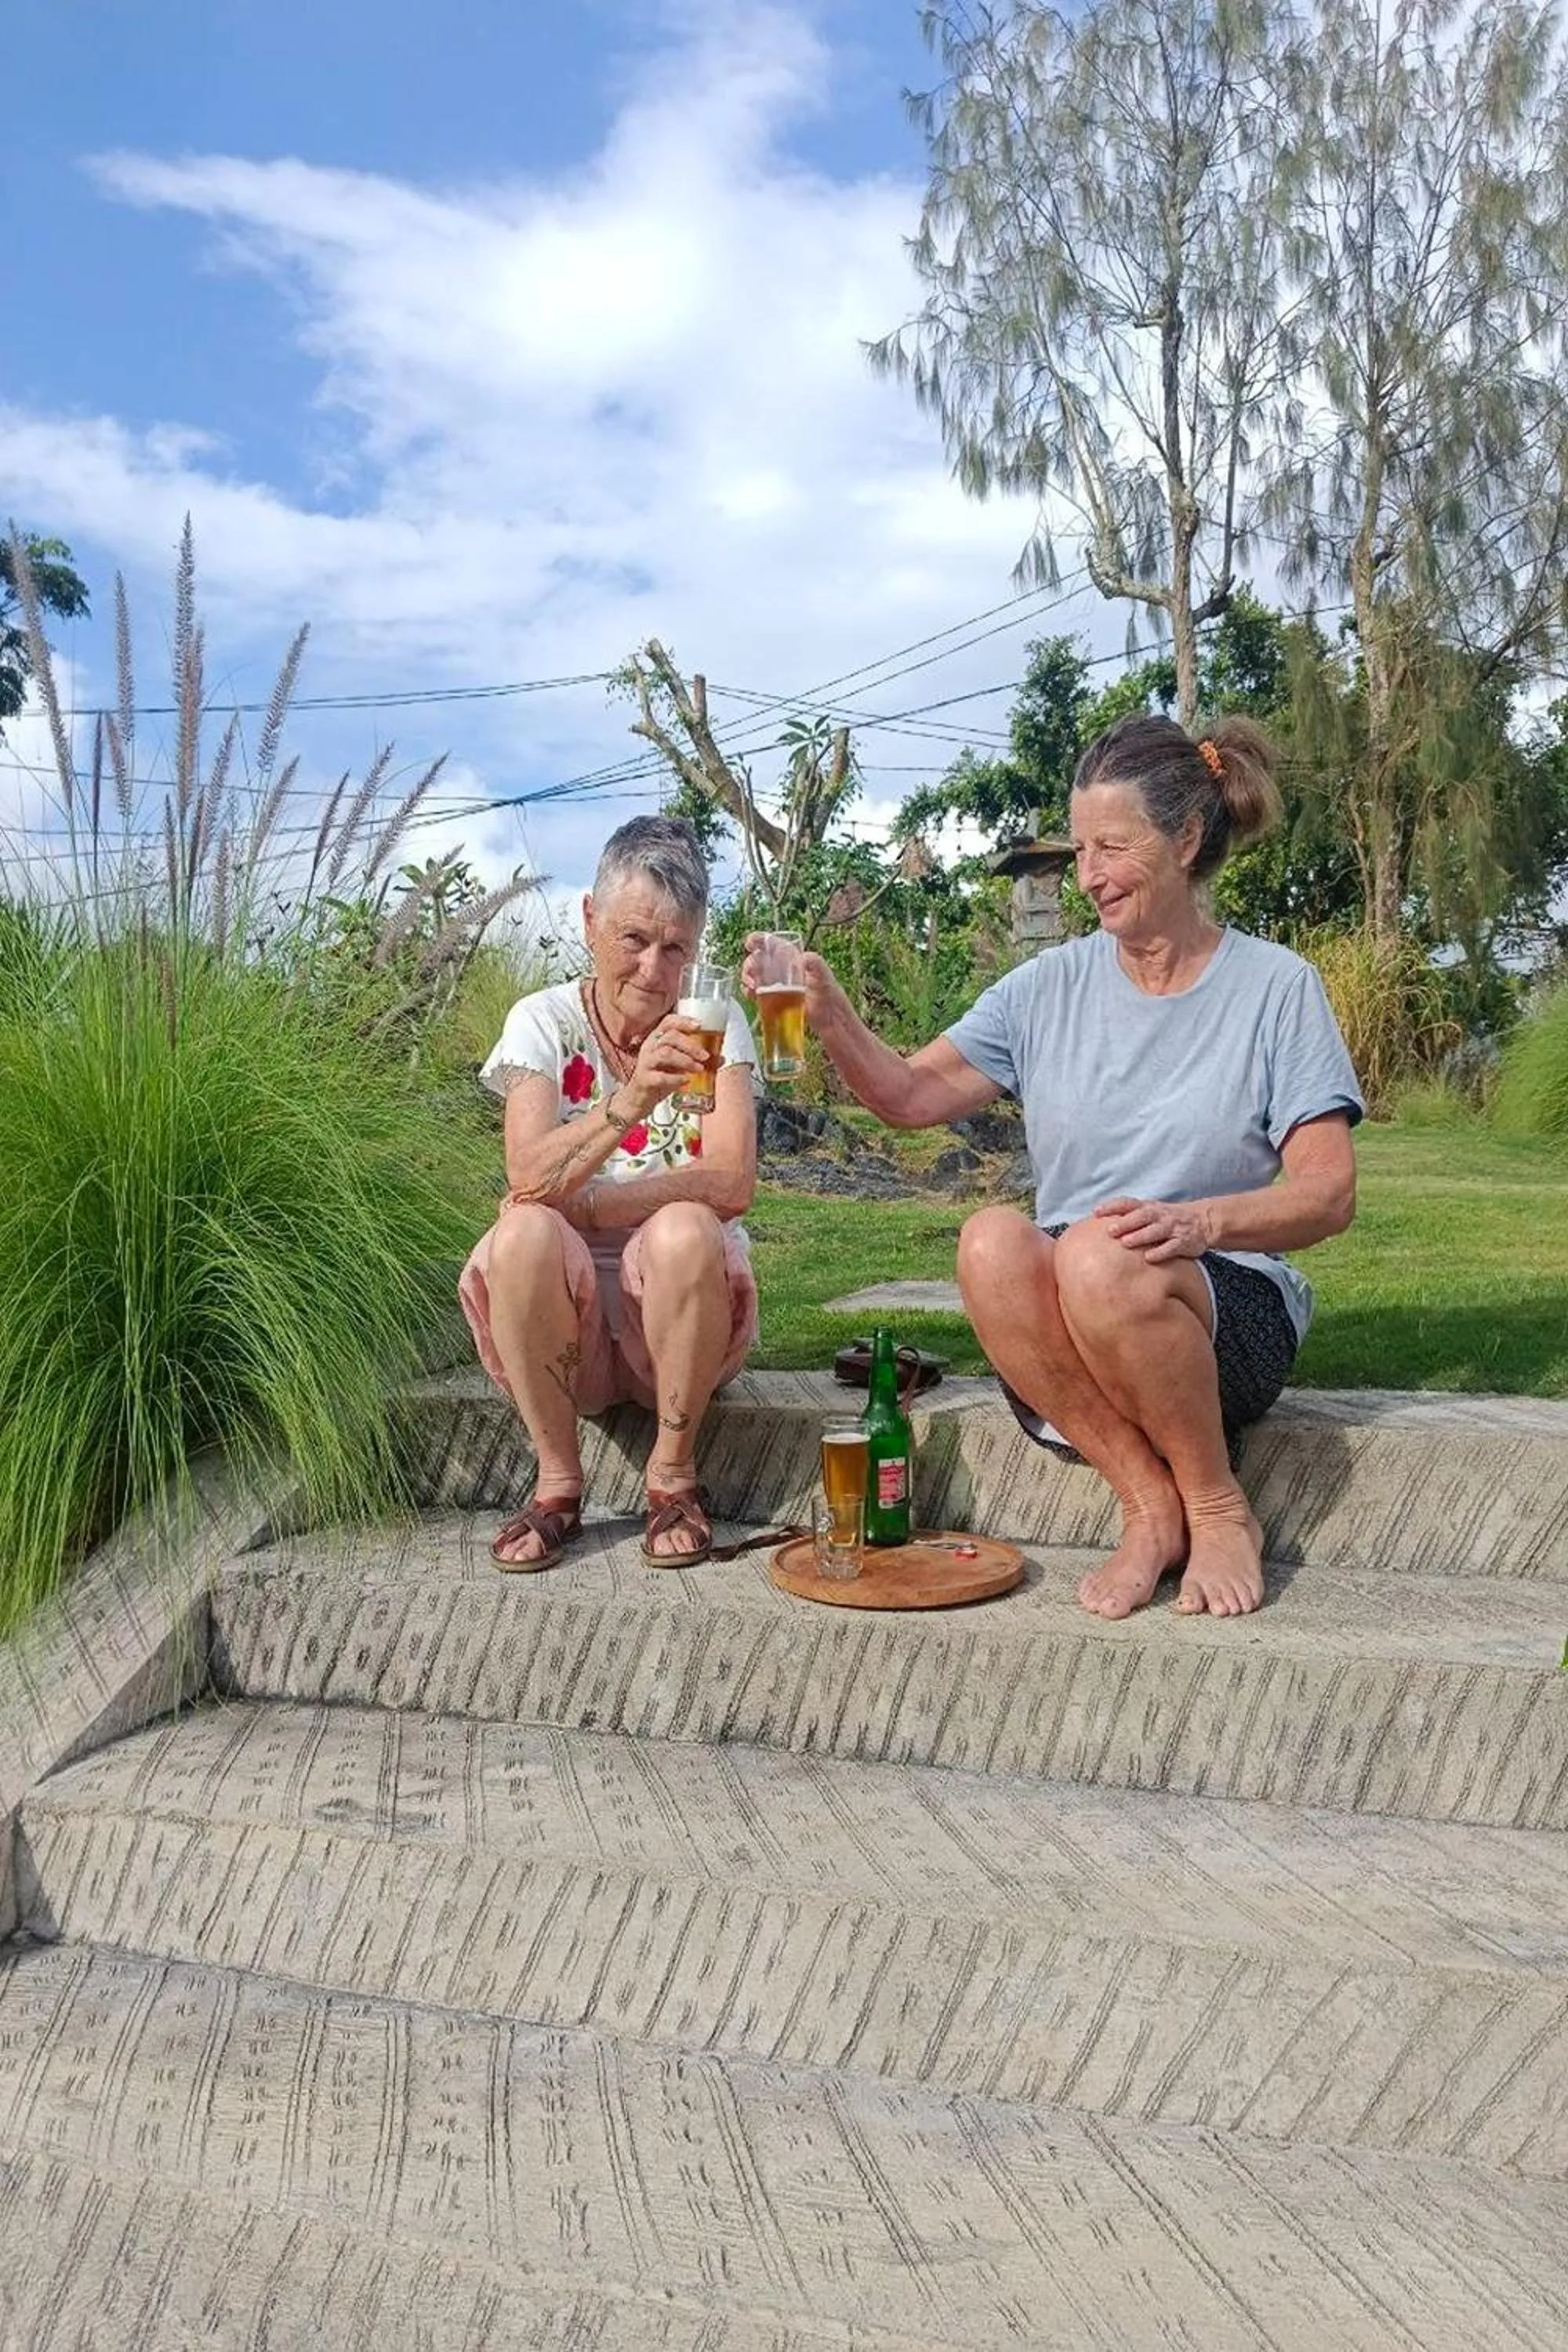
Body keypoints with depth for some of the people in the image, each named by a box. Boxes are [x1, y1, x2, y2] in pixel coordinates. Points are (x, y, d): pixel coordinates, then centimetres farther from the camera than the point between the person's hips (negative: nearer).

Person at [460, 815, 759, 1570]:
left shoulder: (716, 1026, 0)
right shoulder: (545, 1021, -2)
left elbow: (732, 1183, -15)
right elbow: (529, 1178, -20)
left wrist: (579, 1204, -21)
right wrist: (630, 1103, -38)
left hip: (683, 1309, 0)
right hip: (568, 1317, 0)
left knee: (684, 1232, -31)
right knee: (524, 1235, -30)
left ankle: (673, 1474, -11)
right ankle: (556, 1480, -12)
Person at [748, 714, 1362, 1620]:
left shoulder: (1275, 985, 0)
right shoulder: (1054, 985, 7)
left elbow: (1330, 1194, -7)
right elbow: (913, 1096, 1)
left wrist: (1203, 1221, -26)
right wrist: (831, 1018, -17)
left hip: (1231, 1317, -2)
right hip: (1064, 1334, 3)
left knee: (1095, 1253, -35)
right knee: (992, 1242, -31)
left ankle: (1219, 1507, -10)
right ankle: (1150, 1504, -15)